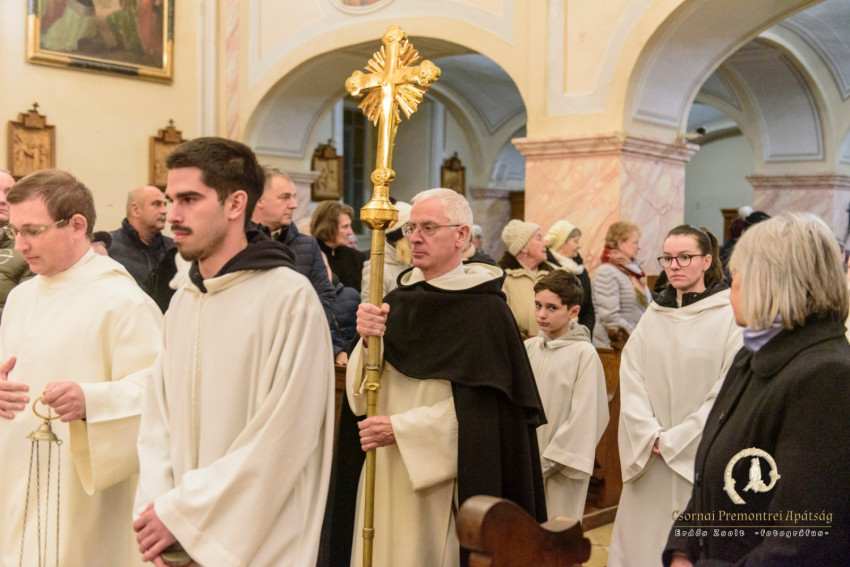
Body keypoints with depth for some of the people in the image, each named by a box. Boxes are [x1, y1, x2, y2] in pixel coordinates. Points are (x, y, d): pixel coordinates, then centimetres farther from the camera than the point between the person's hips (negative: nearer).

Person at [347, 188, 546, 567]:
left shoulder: (484, 308, -11)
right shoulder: (401, 296, 6)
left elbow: (478, 407, -15)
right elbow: (363, 392, 6)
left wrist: (402, 429, -16)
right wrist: (368, 341, -13)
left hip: (441, 479, -5)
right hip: (386, 476, 6)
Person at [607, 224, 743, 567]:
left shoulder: (729, 316, -6)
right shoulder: (654, 316, 8)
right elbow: (630, 380, 4)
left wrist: (674, 440, -11)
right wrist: (651, 436, -8)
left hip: (700, 458, -4)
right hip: (650, 458, 4)